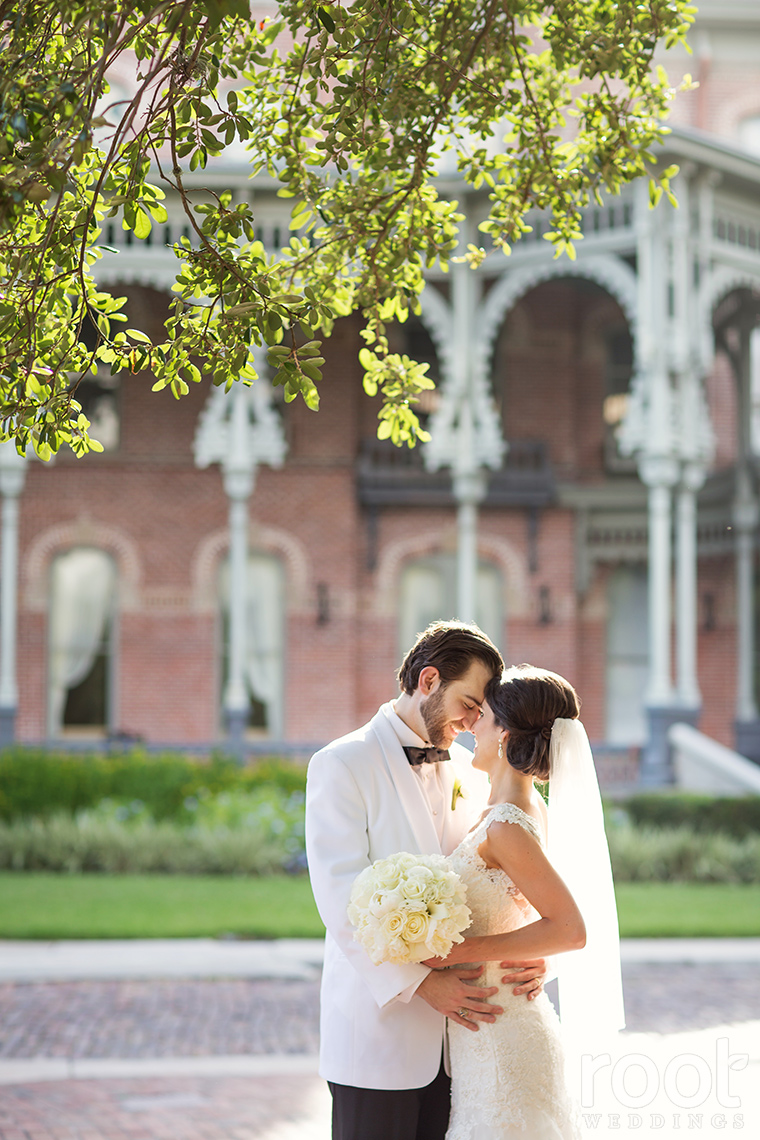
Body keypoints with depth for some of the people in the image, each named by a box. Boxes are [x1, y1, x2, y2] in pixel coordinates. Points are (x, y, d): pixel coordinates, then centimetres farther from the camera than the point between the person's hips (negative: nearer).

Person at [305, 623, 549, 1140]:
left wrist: (533, 952, -10)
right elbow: (343, 899, -14)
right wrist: (419, 982, -21)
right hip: (380, 1023, -5)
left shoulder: (470, 774, 14)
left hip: (462, 1023, 6)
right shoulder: (342, 766, -6)